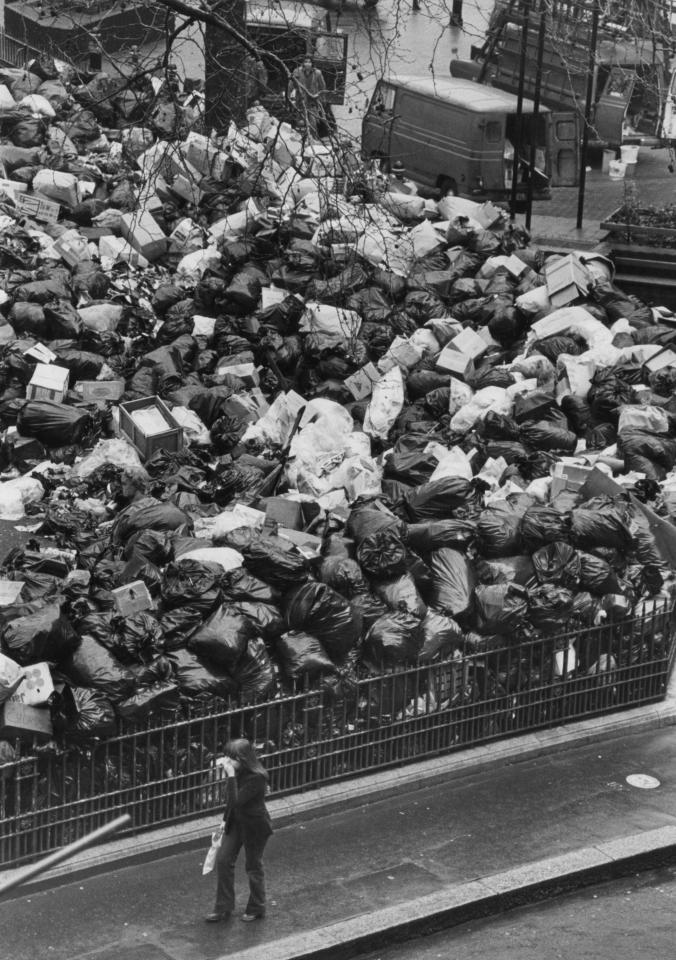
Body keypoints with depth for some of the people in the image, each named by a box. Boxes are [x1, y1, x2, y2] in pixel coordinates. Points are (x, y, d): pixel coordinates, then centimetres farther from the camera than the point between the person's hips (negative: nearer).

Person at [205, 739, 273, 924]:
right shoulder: (239, 772, -6)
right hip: (236, 821, 8)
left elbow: (236, 801, -36)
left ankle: (256, 909, 32)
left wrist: (231, 775, -37)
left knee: (253, 867, 10)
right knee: (223, 860, 7)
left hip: (254, 827, -8)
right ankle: (223, 908, 20)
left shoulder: (257, 778, -30)